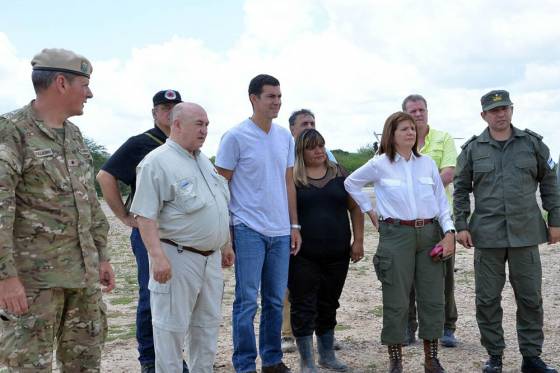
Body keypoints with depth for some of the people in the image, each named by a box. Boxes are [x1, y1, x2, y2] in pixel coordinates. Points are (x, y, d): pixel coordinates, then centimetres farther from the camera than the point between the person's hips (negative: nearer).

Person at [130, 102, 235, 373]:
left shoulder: (204, 161, 16)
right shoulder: (157, 162, -11)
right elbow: (145, 216, -17)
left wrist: (225, 245, 22)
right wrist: (157, 256, -25)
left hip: (211, 258, 8)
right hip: (177, 258, -8)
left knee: (208, 323, 15)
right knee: (172, 326, -1)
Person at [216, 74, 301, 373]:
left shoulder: (285, 137, 9)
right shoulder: (235, 137, -8)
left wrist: (294, 226, 12)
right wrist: (224, 233, -9)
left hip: (280, 232, 6)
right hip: (249, 230, -5)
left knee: (275, 301, 13)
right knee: (247, 302, -1)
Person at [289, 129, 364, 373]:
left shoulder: (339, 174, 8)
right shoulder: (292, 178, -2)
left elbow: (355, 208, 11)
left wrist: (358, 240, 5)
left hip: (337, 254, 4)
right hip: (303, 257, -3)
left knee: (328, 306, 15)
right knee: (304, 308, 0)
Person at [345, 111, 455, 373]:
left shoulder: (427, 163, 8)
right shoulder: (379, 165, -1)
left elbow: (441, 201, 9)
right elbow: (351, 183, 14)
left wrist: (449, 232, -2)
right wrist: (370, 212, 8)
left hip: (429, 233, 3)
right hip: (396, 234, -3)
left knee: (433, 298, 5)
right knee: (396, 300, -1)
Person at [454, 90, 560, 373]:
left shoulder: (532, 143, 4)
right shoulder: (472, 149, 4)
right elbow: (461, 189, 7)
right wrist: (461, 225, -1)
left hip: (526, 233, 0)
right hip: (487, 234, 0)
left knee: (530, 297, 6)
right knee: (487, 299, 5)